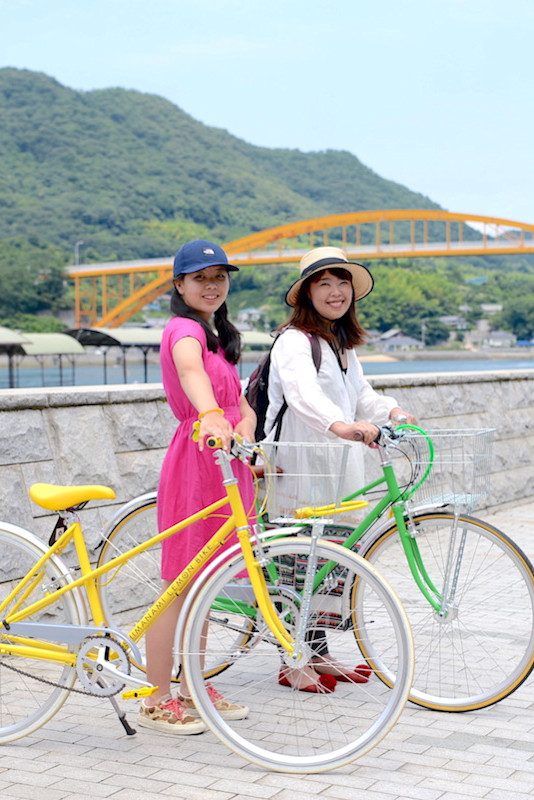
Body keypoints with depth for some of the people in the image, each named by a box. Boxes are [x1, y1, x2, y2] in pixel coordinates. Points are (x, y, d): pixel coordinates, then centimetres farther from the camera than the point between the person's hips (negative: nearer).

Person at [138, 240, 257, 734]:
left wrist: (243, 431, -10)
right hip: (196, 460, -9)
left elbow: (241, 403, 13)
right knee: (181, 585, -3)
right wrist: (210, 416, -55)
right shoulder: (185, 330, -10)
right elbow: (190, 370, -34)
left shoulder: (218, 335, 20)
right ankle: (158, 702, 7)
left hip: (224, 460, 9)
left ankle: (192, 688, 27)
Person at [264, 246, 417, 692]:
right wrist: (342, 425, -48)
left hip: (336, 470, 8)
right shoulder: (294, 341, -13)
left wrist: (392, 413, -3)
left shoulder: (343, 345, 18)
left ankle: (318, 655, 22)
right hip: (298, 469, -8)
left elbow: (362, 395, 18)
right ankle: (293, 664, 8)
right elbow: (303, 393, -31)